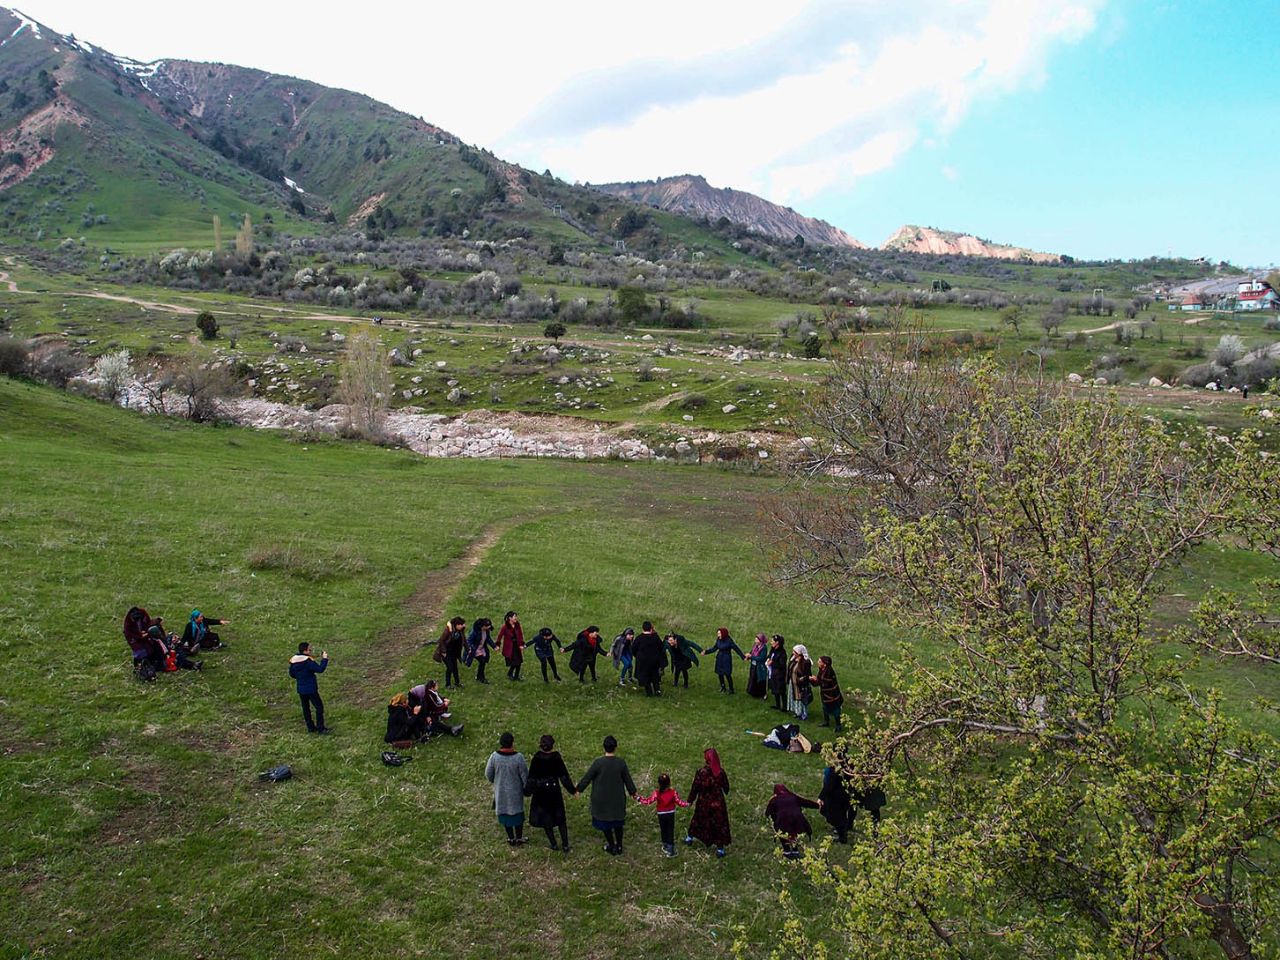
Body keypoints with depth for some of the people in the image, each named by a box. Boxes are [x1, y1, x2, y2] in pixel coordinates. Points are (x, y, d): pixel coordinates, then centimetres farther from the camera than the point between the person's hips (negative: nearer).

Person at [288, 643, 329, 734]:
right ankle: (320, 728, 3)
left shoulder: (293, 661, 1)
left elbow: (291, 674, 11)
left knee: (305, 708, 16)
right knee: (319, 707, 2)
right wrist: (324, 659, -17)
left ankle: (311, 727, 23)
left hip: (300, 689, 7)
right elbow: (320, 669, -26)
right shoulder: (308, 661, -21)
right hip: (311, 689, -7)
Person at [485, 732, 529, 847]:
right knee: (517, 811, 20)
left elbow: (488, 774, -7)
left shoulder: (494, 756, -21)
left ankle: (511, 838, 34)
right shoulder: (518, 757, -26)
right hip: (515, 791, -1)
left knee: (504, 812, 21)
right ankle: (519, 838, 34)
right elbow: (525, 776, -15)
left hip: (500, 791, 1)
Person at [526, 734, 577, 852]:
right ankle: (565, 845, 15)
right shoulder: (557, 758, -14)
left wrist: (527, 791, 3)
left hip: (541, 793, -1)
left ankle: (553, 844, 18)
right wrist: (572, 791, 0)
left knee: (545, 818, 15)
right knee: (560, 818, 16)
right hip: (555, 791, 1)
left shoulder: (536, 759, -17)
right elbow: (564, 776, -10)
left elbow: (531, 778, -11)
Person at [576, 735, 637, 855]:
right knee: (618, 821, 21)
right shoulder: (621, 762, -14)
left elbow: (587, 777, -12)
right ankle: (619, 846, 32)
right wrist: (632, 792, 16)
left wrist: (579, 789, 4)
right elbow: (627, 779, -2)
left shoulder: (598, 762, -22)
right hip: (617, 798, 2)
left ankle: (612, 847, 26)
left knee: (604, 821, 16)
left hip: (602, 799, -2)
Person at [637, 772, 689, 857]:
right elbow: (679, 802, -14)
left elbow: (648, 801, -20)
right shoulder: (673, 793, -18)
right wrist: (687, 804, 3)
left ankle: (665, 846, 34)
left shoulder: (657, 793, -20)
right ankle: (671, 850, 12)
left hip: (661, 815, 0)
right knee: (670, 831, 10)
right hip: (671, 814, 0)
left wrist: (639, 799, -8)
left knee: (663, 831, 20)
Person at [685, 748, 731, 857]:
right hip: (718, 803, 0)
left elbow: (695, 788, -12)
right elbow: (726, 787, 0)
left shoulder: (701, 772, -21)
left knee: (697, 820, 24)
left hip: (703, 803, 0)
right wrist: (725, 793, 23)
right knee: (719, 824, 13)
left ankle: (690, 838, 42)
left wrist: (690, 800, 4)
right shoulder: (721, 772, -16)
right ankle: (720, 848, 18)